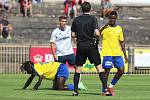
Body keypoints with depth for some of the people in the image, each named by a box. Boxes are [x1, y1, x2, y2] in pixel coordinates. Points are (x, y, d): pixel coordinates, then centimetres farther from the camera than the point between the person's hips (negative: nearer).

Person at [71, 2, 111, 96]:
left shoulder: (76, 20, 5)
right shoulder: (93, 19, -7)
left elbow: (73, 35, 8)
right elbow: (97, 33, -16)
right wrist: (97, 36, 6)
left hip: (80, 46, 3)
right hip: (91, 45, -3)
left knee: (78, 68, 11)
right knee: (99, 67, 0)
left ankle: (75, 91, 9)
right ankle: (106, 89, -7)